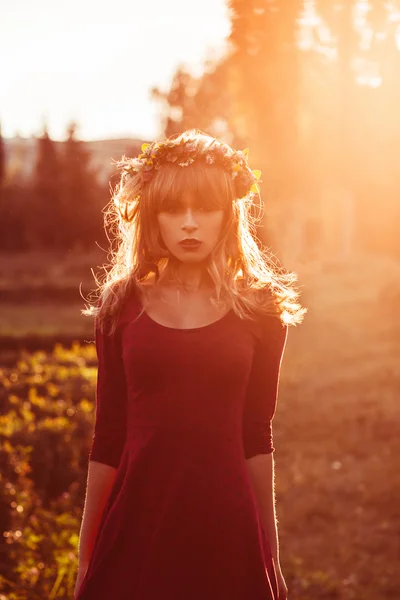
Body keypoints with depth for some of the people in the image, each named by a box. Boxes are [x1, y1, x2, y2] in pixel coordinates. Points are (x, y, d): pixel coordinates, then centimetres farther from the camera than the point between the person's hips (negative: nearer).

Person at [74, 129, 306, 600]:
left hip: (227, 526, 0)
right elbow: (108, 435, 4)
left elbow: (256, 436, 6)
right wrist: (84, 557, 6)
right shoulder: (122, 305, 1)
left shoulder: (258, 310, 0)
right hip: (136, 525, 0)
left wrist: (271, 552, 8)